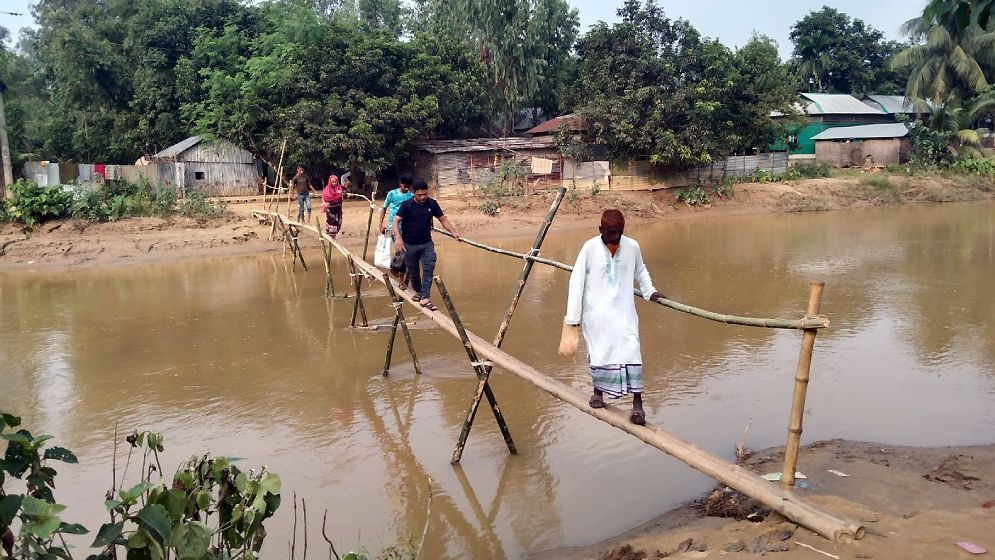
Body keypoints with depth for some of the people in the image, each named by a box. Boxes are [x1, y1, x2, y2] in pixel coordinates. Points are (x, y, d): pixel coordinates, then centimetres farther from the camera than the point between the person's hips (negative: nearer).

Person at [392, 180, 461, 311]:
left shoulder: (432, 204, -1)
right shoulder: (407, 205, -12)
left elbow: (443, 219, 8)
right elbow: (395, 221, -20)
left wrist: (453, 232, -4)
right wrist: (398, 238, -35)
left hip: (427, 244, 2)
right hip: (410, 245, -2)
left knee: (429, 269, -13)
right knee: (413, 272, 11)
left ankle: (425, 298, -13)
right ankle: (418, 292, 37)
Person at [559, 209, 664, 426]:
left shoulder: (632, 246, -3)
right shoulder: (590, 248, -9)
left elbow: (640, 270, 18)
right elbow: (577, 281, -5)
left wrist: (650, 292, 3)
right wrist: (572, 317, -5)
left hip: (623, 309, 1)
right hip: (596, 310, -1)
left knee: (631, 349, -10)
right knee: (599, 350, 5)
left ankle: (637, 403, -6)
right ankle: (598, 390, 30)